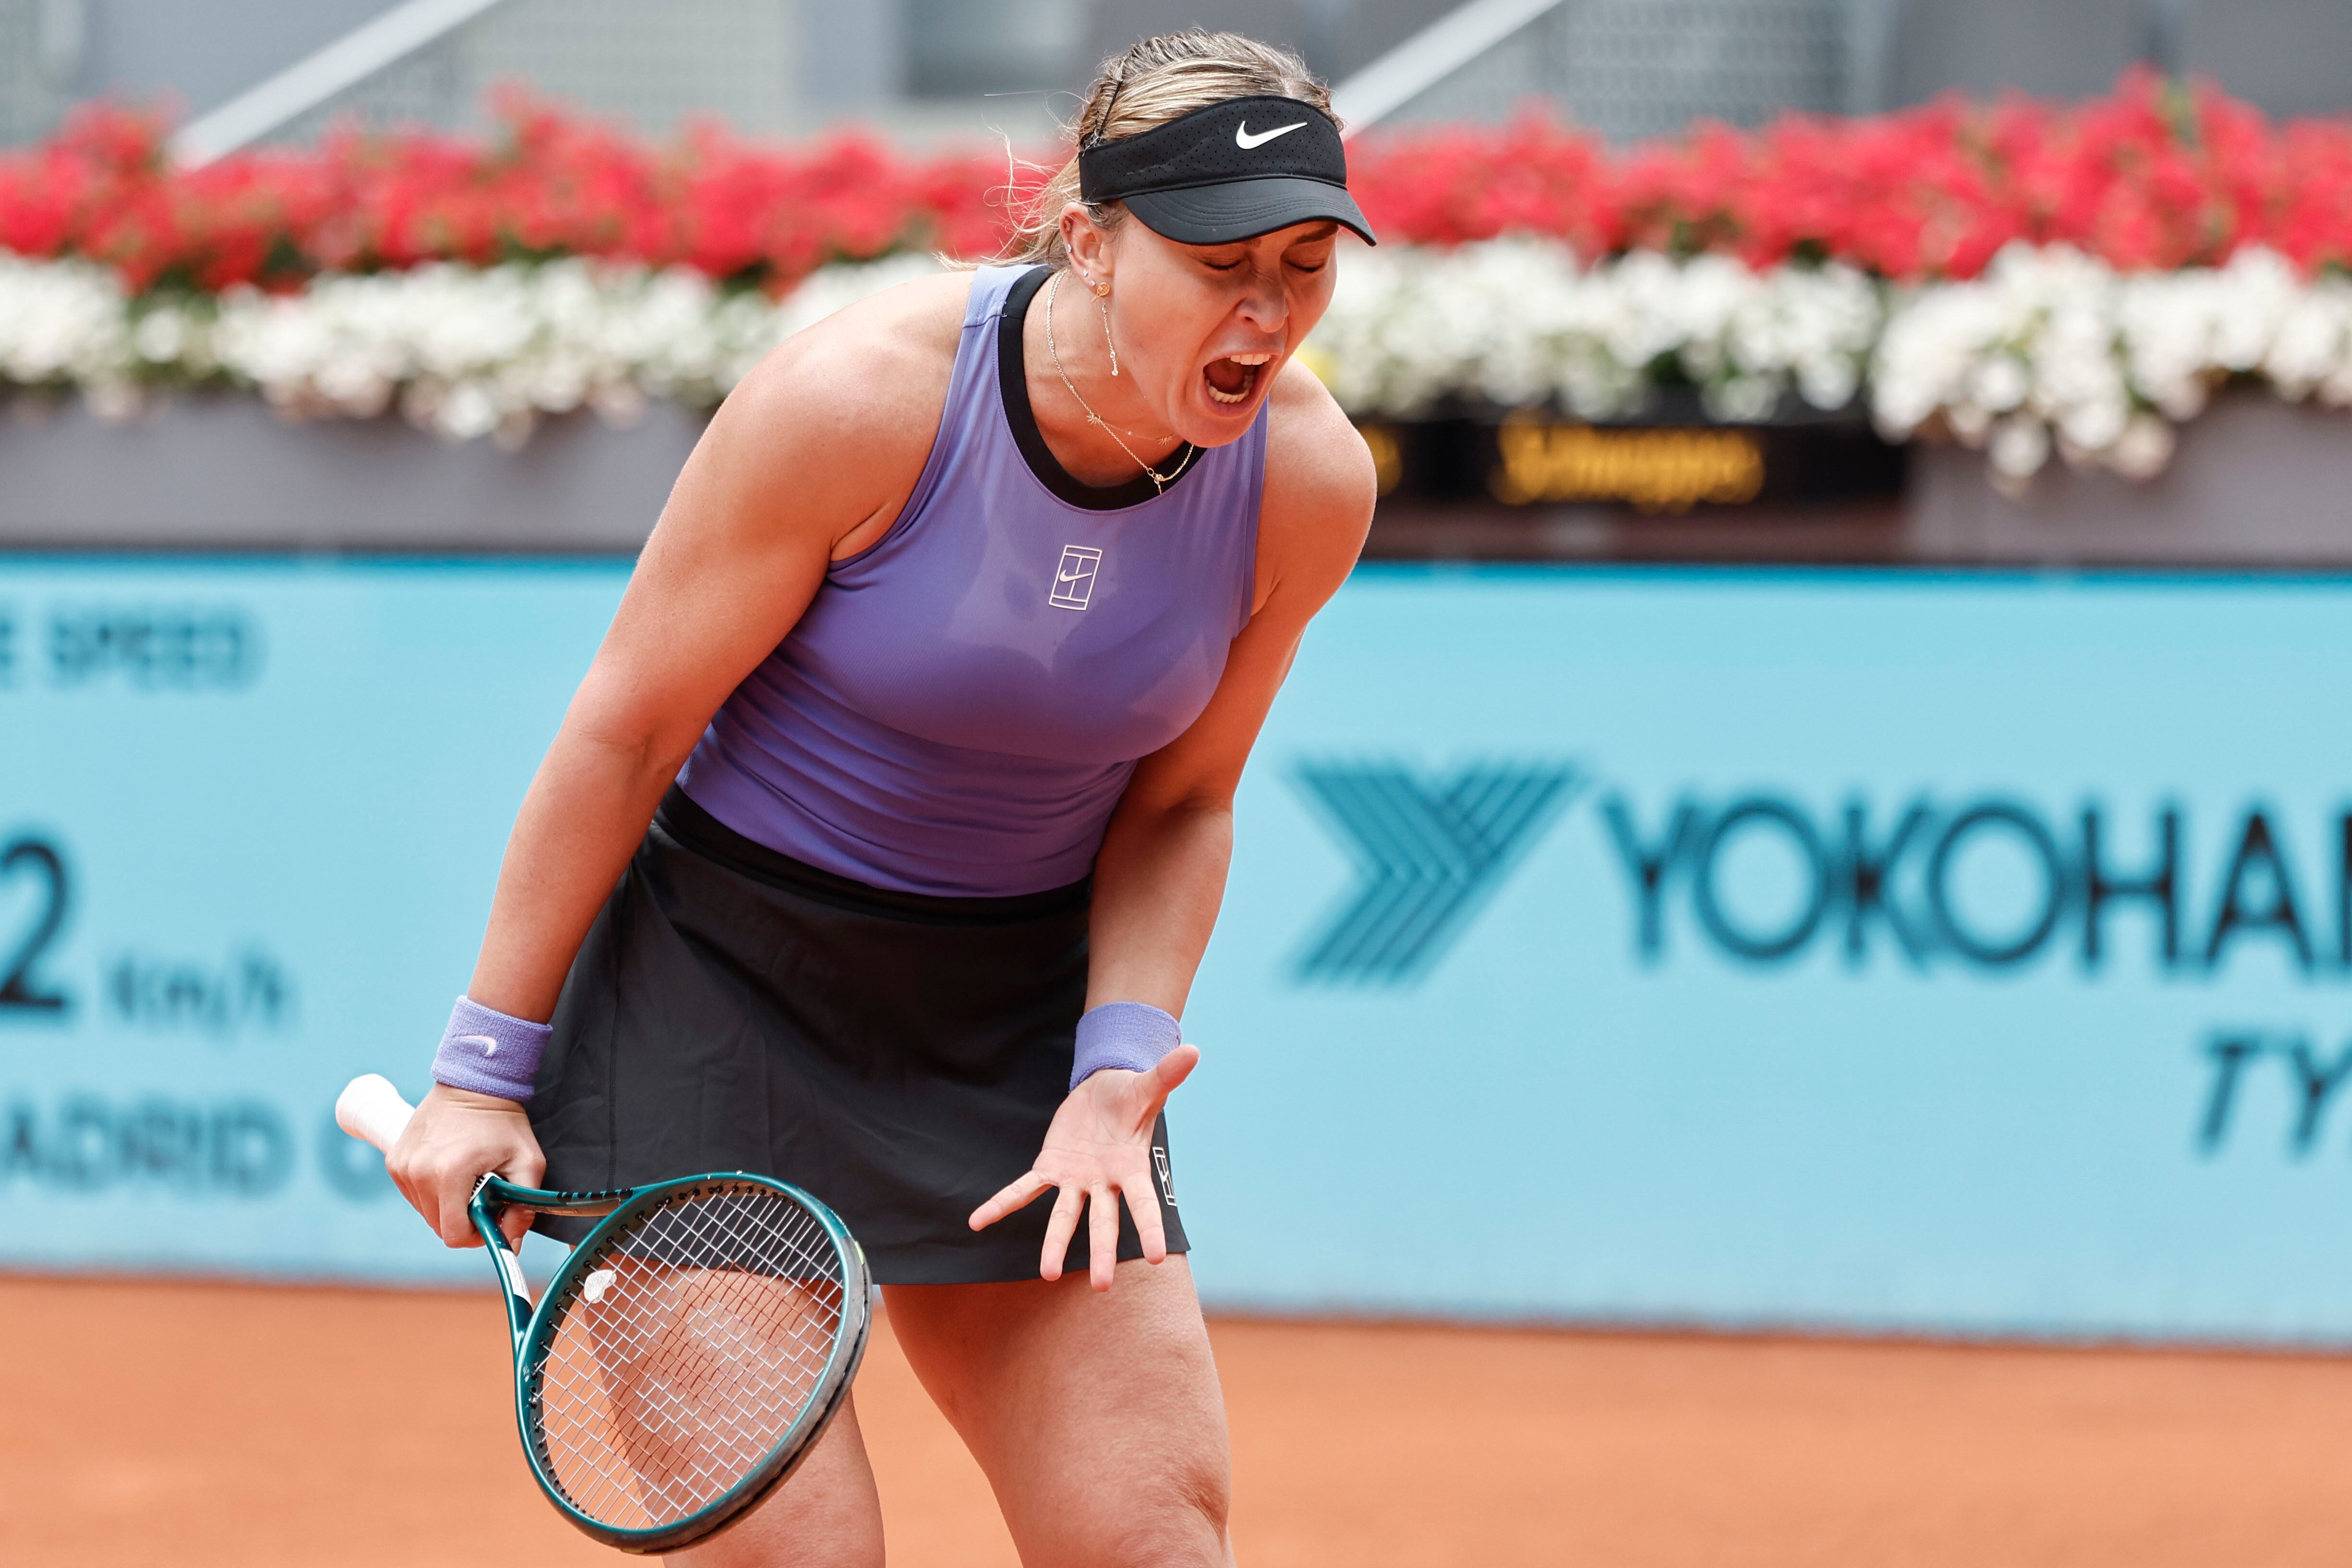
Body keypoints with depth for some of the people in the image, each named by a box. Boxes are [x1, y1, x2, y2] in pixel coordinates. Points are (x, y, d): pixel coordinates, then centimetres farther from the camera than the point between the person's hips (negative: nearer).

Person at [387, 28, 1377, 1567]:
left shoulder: (1310, 475, -12)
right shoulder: (858, 399, -24)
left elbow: (1177, 804, 3)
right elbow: (627, 729, -13)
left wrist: (1117, 1062, -13)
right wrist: (486, 1066, -8)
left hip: (1021, 1001, 4)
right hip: (717, 974, -4)